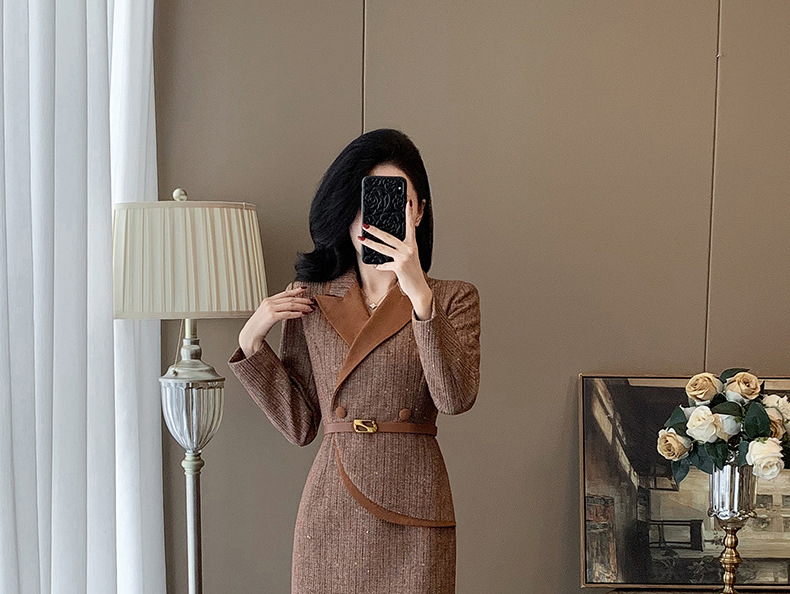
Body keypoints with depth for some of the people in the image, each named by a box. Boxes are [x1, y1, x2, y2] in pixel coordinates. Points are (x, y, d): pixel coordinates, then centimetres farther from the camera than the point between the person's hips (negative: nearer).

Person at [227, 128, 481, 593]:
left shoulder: (453, 299, 2)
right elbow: (299, 424, 6)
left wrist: (419, 293, -26)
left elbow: (456, 398, -17)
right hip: (332, 512, 2)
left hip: (412, 514, -1)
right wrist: (251, 341, -3)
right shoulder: (309, 301, 6)